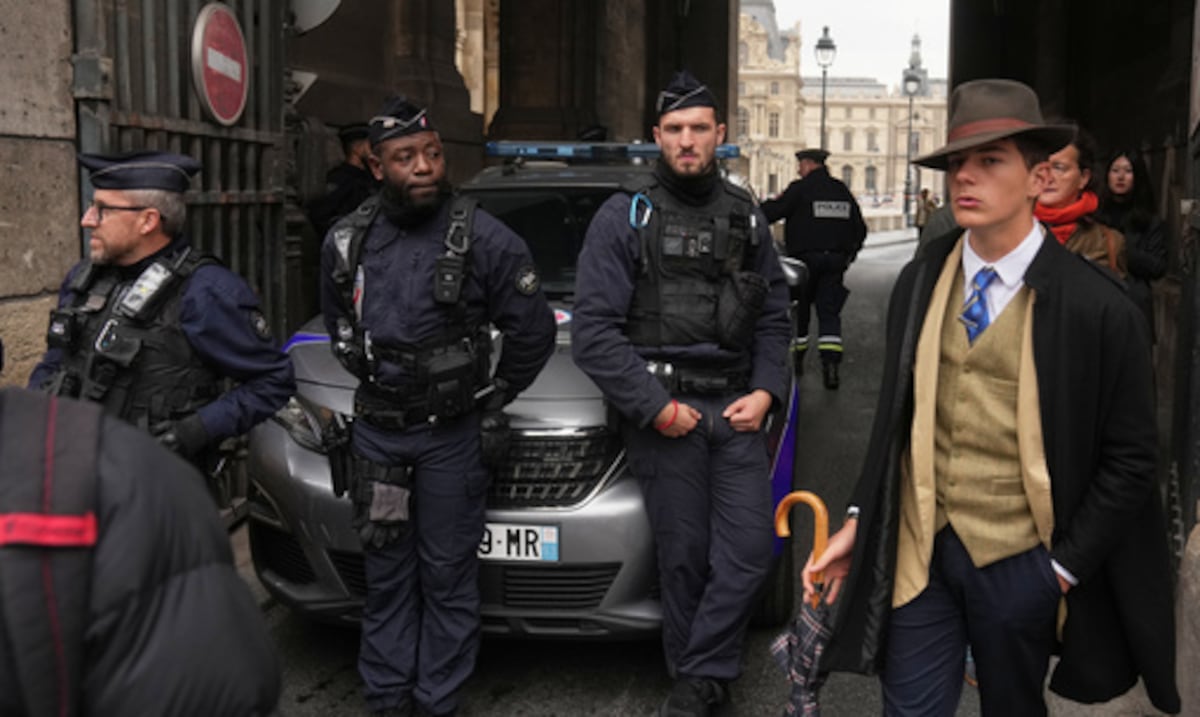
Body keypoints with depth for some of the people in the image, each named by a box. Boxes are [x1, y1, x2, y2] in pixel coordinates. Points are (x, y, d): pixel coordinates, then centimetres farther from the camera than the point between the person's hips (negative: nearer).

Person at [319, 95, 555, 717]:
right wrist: (372, 381, 14)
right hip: (376, 430, 4)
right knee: (386, 573, 12)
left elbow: (533, 331, -4)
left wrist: (493, 399, 1)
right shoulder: (347, 241, 2)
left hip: (452, 437, -4)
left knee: (447, 576, 5)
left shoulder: (484, 239, -11)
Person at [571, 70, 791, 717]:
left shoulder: (746, 217, 13)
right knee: (684, 558, 2)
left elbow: (773, 317, 16)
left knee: (748, 552, -3)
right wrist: (654, 407, -11)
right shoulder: (624, 218, 0)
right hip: (662, 411, -3)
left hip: (736, 410, 3)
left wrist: (765, 391, 1)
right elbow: (593, 330, -6)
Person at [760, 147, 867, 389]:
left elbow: (770, 213, -10)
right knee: (829, 312, 1)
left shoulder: (800, 189, -7)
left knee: (798, 308, 12)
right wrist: (848, 255, 23)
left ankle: (796, 358, 21)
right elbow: (860, 228, 15)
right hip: (835, 261, 4)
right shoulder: (842, 190, 11)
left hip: (806, 258, -4)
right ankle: (831, 364, -13)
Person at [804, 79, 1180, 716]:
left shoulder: (1097, 307, -13)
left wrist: (1064, 567, -8)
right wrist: (859, 521, 4)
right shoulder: (919, 282, -1)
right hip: (916, 549, 3)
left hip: (1017, 562, -2)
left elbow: (1129, 456, -7)